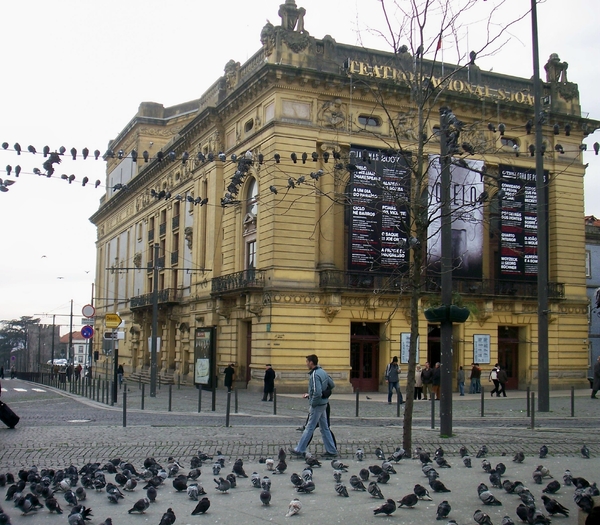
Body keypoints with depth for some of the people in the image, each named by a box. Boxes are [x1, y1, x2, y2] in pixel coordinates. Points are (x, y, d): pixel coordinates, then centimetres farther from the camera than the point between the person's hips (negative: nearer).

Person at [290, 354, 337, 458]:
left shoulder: (314, 375, -20)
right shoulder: (323, 372, 8)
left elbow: (317, 392, -28)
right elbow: (332, 385, 17)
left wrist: (311, 405, -16)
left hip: (317, 405, -9)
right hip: (324, 404, 9)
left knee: (309, 428, -1)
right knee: (324, 428, 14)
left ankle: (299, 450, 8)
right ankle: (331, 450, 16)